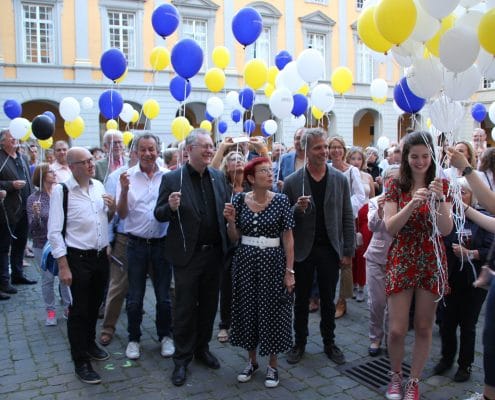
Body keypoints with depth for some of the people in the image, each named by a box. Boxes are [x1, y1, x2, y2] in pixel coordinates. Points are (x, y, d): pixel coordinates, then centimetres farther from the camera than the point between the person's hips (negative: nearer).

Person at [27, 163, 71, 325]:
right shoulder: (34, 198, -8)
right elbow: (33, 228, -10)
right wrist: (36, 215, -27)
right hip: (43, 245, -2)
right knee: (48, 278, 7)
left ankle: (68, 308, 21)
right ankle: (50, 311, 21)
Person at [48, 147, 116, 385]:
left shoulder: (99, 186, 4)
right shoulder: (61, 191, -13)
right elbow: (54, 232, -13)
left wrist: (112, 208, -6)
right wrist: (63, 267, -16)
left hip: (101, 256, 6)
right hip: (78, 259, -6)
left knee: (94, 305, 20)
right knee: (78, 311, 5)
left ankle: (89, 344, 42)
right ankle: (81, 362, 19)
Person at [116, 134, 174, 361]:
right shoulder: (127, 176, -3)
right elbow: (122, 214, -5)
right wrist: (124, 190, -20)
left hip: (162, 242, 0)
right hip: (136, 244, 0)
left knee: (164, 295, 12)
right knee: (135, 297, 11)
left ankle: (165, 336, 30)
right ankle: (133, 339, 29)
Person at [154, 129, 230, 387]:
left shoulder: (219, 177, 4)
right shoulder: (172, 179, -8)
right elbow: (159, 214, -5)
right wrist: (170, 207, -25)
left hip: (214, 253, 4)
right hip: (187, 254, -4)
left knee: (208, 305, 16)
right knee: (185, 308, 7)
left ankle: (202, 348, 35)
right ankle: (182, 358, 22)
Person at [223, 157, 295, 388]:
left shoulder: (280, 200, -7)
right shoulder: (239, 199, -1)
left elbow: (288, 239, -5)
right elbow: (234, 237, 5)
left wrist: (289, 271, -8)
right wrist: (230, 220, -15)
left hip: (272, 260, -2)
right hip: (245, 260, 3)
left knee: (271, 310, 5)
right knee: (247, 309, 11)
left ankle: (272, 365, 23)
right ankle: (251, 360, 30)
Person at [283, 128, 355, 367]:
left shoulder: (340, 179, -1)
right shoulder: (292, 182, -5)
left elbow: (347, 218, 2)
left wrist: (348, 252, 0)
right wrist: (297, 209, -23)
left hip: (330, 249, 1)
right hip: (303, 249, -1)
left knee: (328, 300, 13)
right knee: (301, 300, 12)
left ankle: (329, 343, 29)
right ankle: (299, 343, 28)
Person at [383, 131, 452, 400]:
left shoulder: (441, 185, -1)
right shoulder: (396, 186, -2)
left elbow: (446, 230, -9)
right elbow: (389, 228, -11)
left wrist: (439, 199, -25)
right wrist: (412, 203, -26)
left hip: (431, 262, 1)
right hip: (401, 261, -1)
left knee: (424, 328, 10)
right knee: (397, 329, 0)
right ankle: (395, 375, 27)